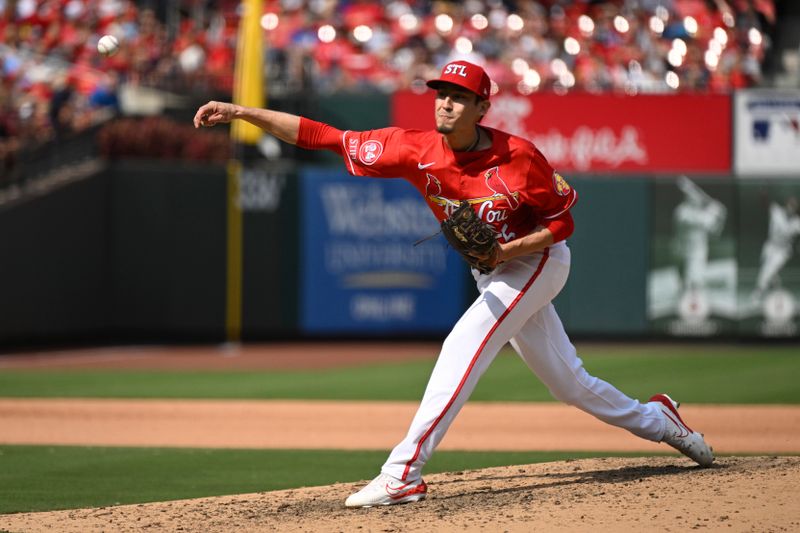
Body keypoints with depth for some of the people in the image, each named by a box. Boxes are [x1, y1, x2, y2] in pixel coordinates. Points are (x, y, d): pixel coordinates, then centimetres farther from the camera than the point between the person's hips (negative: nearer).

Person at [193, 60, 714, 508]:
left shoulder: (518, 157, -25)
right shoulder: (417, 150, -15)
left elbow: (563, 220, -13)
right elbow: (322, 136, -19)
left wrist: (508, 250, -28)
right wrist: (240, 111, -26)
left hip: (537, 262, -6)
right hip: (494, 274, 6)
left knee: (463, 346, -24)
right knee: (568, 381, 16)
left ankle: (403, 474, -28)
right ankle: (655, 419, 40)